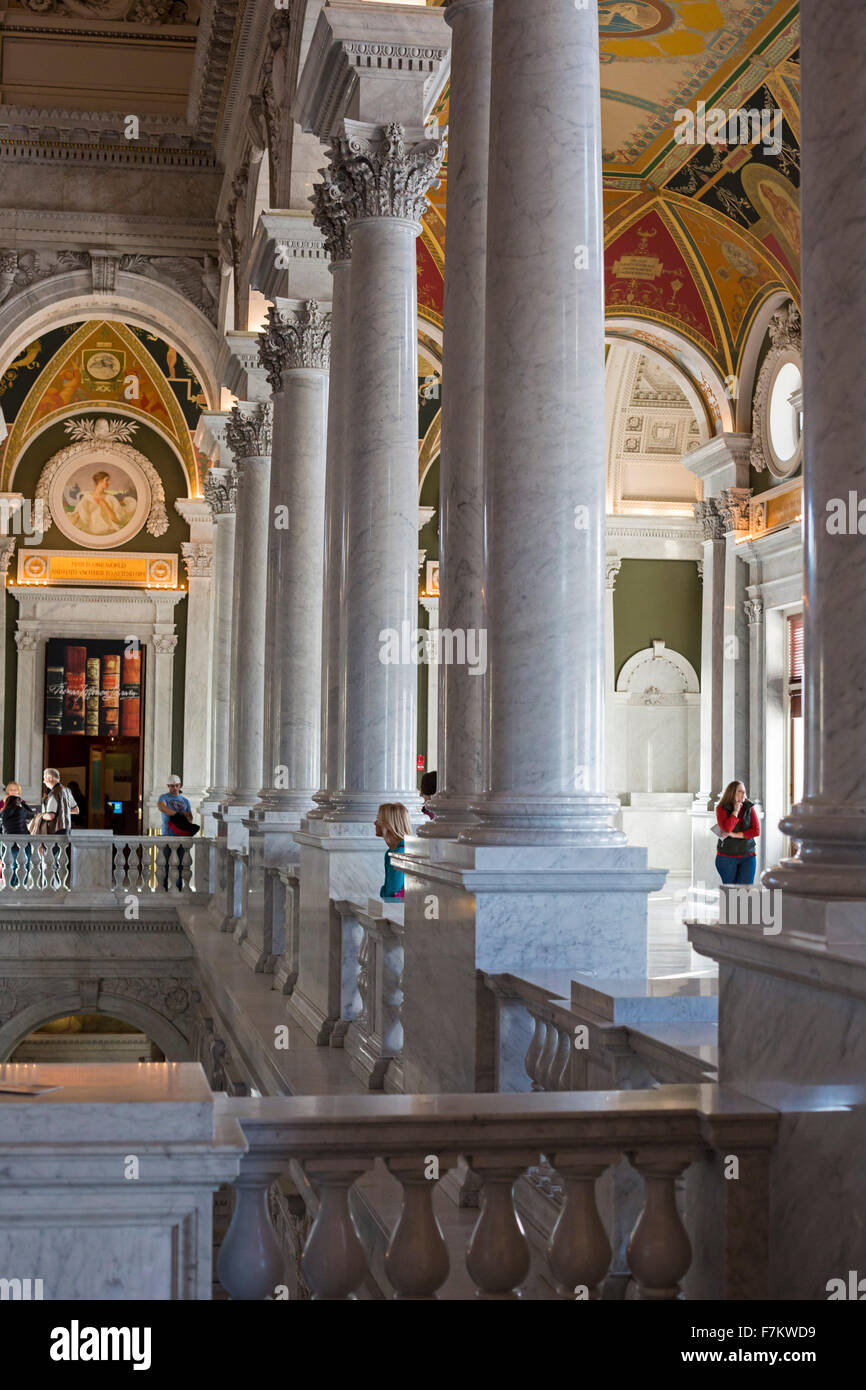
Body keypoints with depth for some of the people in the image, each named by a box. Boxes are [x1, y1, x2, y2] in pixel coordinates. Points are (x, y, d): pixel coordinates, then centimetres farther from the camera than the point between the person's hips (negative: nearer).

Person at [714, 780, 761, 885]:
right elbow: (726, 828, -18)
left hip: (748, 857, 1)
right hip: (726, 857, -1)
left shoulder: (749, 808, 3)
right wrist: (735, 811, -11)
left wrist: (735, 835, -12)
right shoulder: (721, 809, -2)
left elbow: (756, 831, -5)